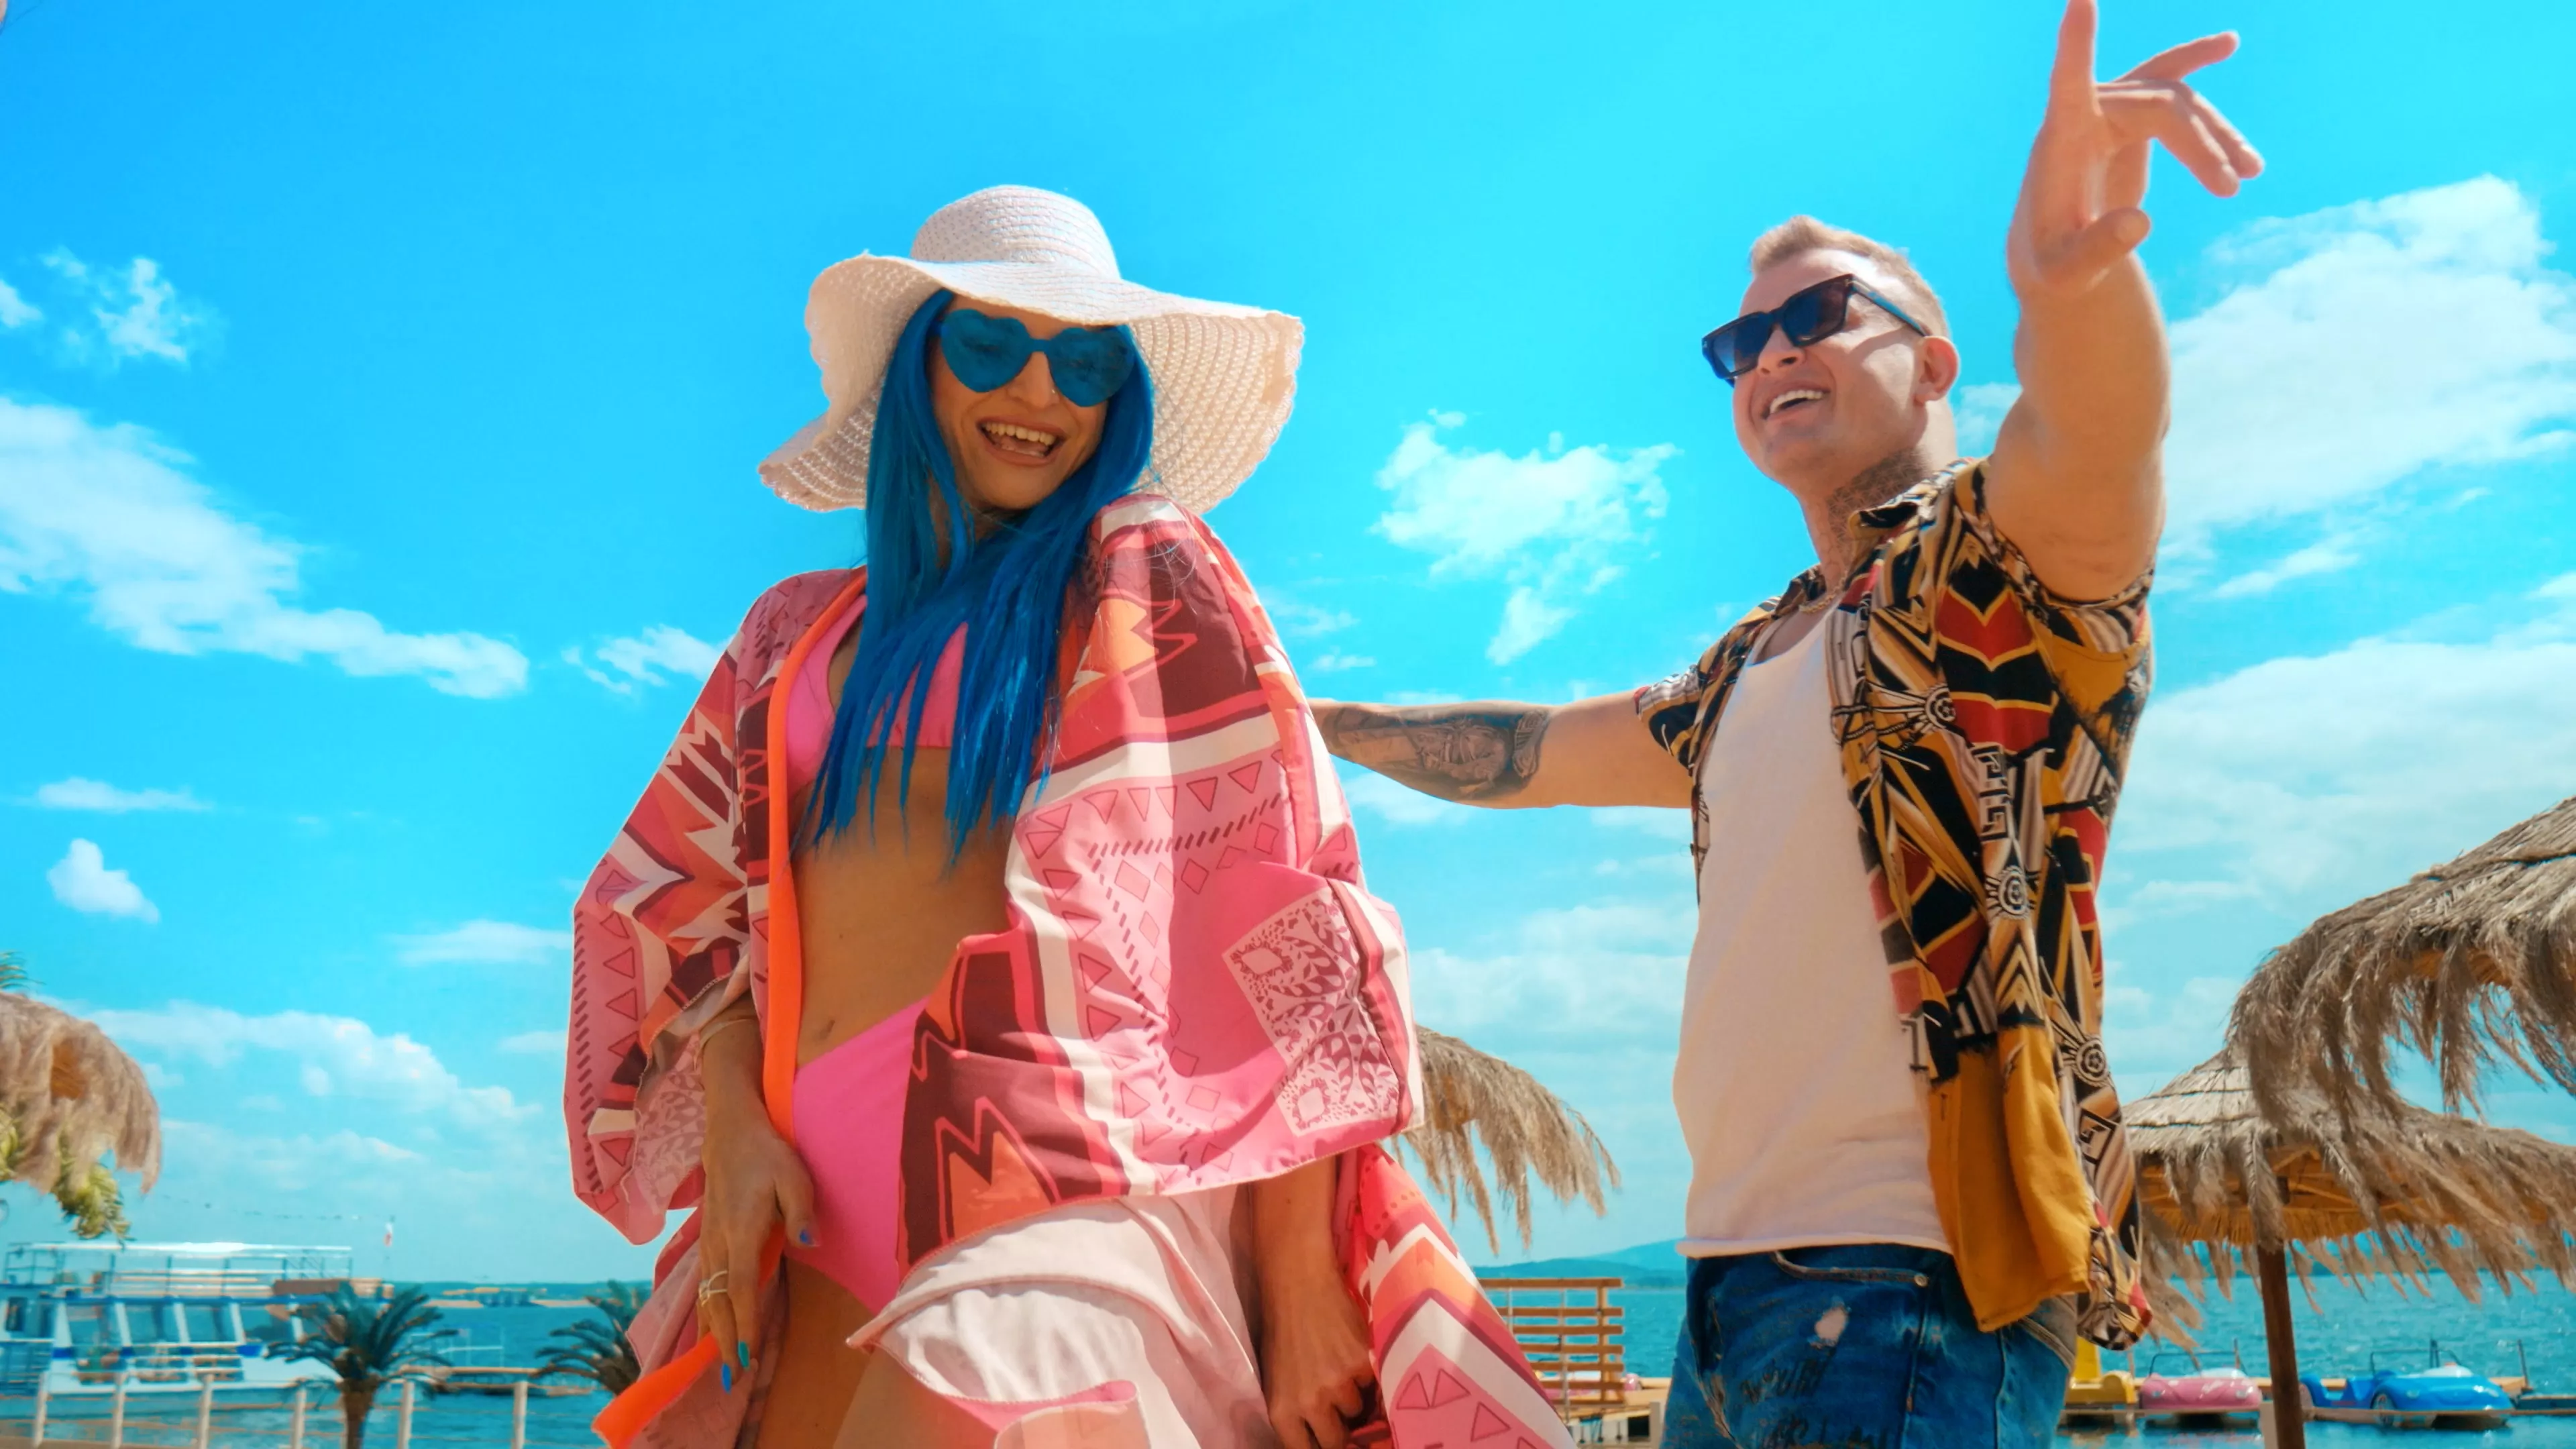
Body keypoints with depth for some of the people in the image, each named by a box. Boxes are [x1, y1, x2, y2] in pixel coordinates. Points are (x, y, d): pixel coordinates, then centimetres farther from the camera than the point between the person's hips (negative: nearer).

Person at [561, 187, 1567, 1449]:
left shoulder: (1146, 576, 5)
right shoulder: (799, 632, 19)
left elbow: (1270, 907, -3)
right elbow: (694, 904, 19)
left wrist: (1304, 1290, -10)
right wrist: (731, 1129, -1)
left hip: (1063, 1183, -5)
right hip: (826, 1222, 5)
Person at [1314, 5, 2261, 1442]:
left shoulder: (1993, 560, -3)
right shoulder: (1752, 670, 20)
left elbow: (2093, 437, -26)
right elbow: (1532, 751, 31)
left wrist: (2073, 275, -47)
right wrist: (1310, 718, 37)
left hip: (1915, 1284, -8)